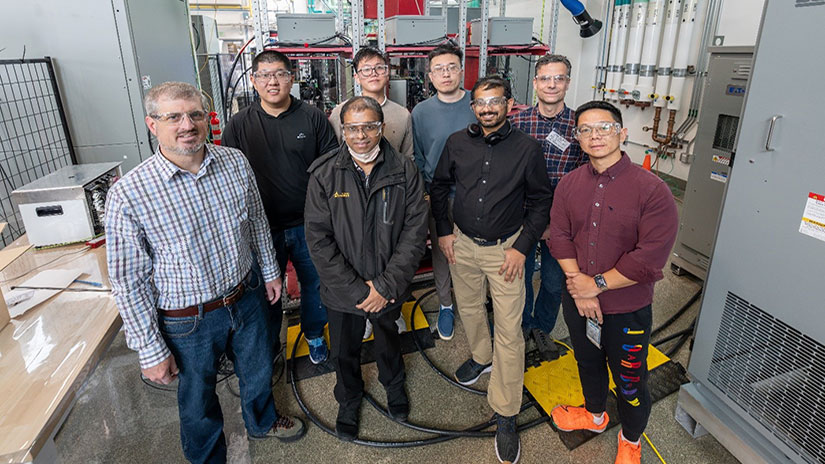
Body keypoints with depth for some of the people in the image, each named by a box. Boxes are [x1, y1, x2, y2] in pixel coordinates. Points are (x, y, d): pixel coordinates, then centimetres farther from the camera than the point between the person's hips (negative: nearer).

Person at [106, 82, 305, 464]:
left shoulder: (235, 162, -9)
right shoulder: (128, 195, -22)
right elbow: (128, 282, -15)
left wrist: (269, 270, 14)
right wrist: (151, 351, -10)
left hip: (248, 296, 4)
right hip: (189, 319, -3)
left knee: (258, 371, 27)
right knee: (199, 402, 20)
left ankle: (262, 421, 59)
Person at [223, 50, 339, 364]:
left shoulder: (313, 118, -2)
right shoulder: (239, 125, -1)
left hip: (309, 224, 0)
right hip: (262, 228, 0)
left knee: (314, 283, 16)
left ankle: (315, 335, 42)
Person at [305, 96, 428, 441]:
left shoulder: (404, 171, -11)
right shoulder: (324, 175, -13)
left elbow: (415, 231, -12)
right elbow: (319, 239, -14)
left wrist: (386, 286, -17)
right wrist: (356, 289, -18)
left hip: (389, 291, 1)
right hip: (342, 292, 0)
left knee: (388, 339, 26)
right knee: (345, 351, 21)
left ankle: (394, 385, 58)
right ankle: (349, 400, 52)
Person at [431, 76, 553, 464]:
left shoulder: (527, 148, -10)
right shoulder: (457, 143, -2)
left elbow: (541, 201, -3)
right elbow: (439, 186, 11)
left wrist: (522, 248, -10)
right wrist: (443, 231, 4)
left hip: (506, 249, -3)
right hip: (462, 244, 4)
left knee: (509, 330, -1)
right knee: (469, 308, 21)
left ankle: (505, 415, 13)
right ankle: (482, 357, 51)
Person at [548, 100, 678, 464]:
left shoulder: (652, 191, -19)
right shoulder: (569, 184, -3)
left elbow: (650, 259, -23)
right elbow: (559, 235, -4)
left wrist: (597, 284, -20)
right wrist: (577, 284, -15)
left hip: (627, 310, -4)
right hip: (577, 301, 5)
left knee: (630, 381, 15)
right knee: (587, 362, 27)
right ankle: (594, 414, 56)